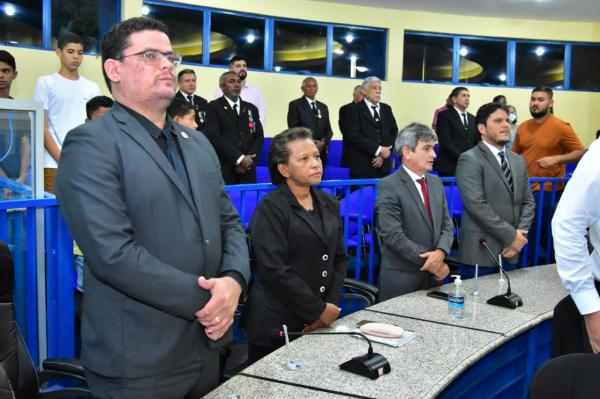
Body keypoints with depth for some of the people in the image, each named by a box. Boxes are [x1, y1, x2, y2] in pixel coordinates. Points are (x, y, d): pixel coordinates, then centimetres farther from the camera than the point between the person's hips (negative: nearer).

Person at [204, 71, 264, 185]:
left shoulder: (251, 109, 17)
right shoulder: (214, 107, 3)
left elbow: (259, 137, 10)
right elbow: (214, 136, -9)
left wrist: (248, 160, -7)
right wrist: (239, 159, -13)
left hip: (247, 172, 4)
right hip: (223, 170, -4)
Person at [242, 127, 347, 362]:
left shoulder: (329, 205, 10)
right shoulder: (271, 208, -11)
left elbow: (339, 259, 9)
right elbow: (276, 270, -17)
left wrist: (331, 307, -3)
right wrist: (318, 311, -13)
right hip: (277, 324, -5)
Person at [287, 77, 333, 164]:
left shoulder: (323, 107, 20)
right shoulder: (295, 105, 4)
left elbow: (328, 129, 15)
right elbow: (293, 128, -5)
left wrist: (324, 142, -5)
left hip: (321, 152, 5)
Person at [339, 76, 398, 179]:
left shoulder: (386, 109, 18)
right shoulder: (353, 110, -1)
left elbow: (394, 132, 13)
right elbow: (354, 136, -12)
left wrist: (383, 152, -4)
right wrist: (378, 150, -16)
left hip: (382, 166, 5)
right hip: (360, 166, -5)